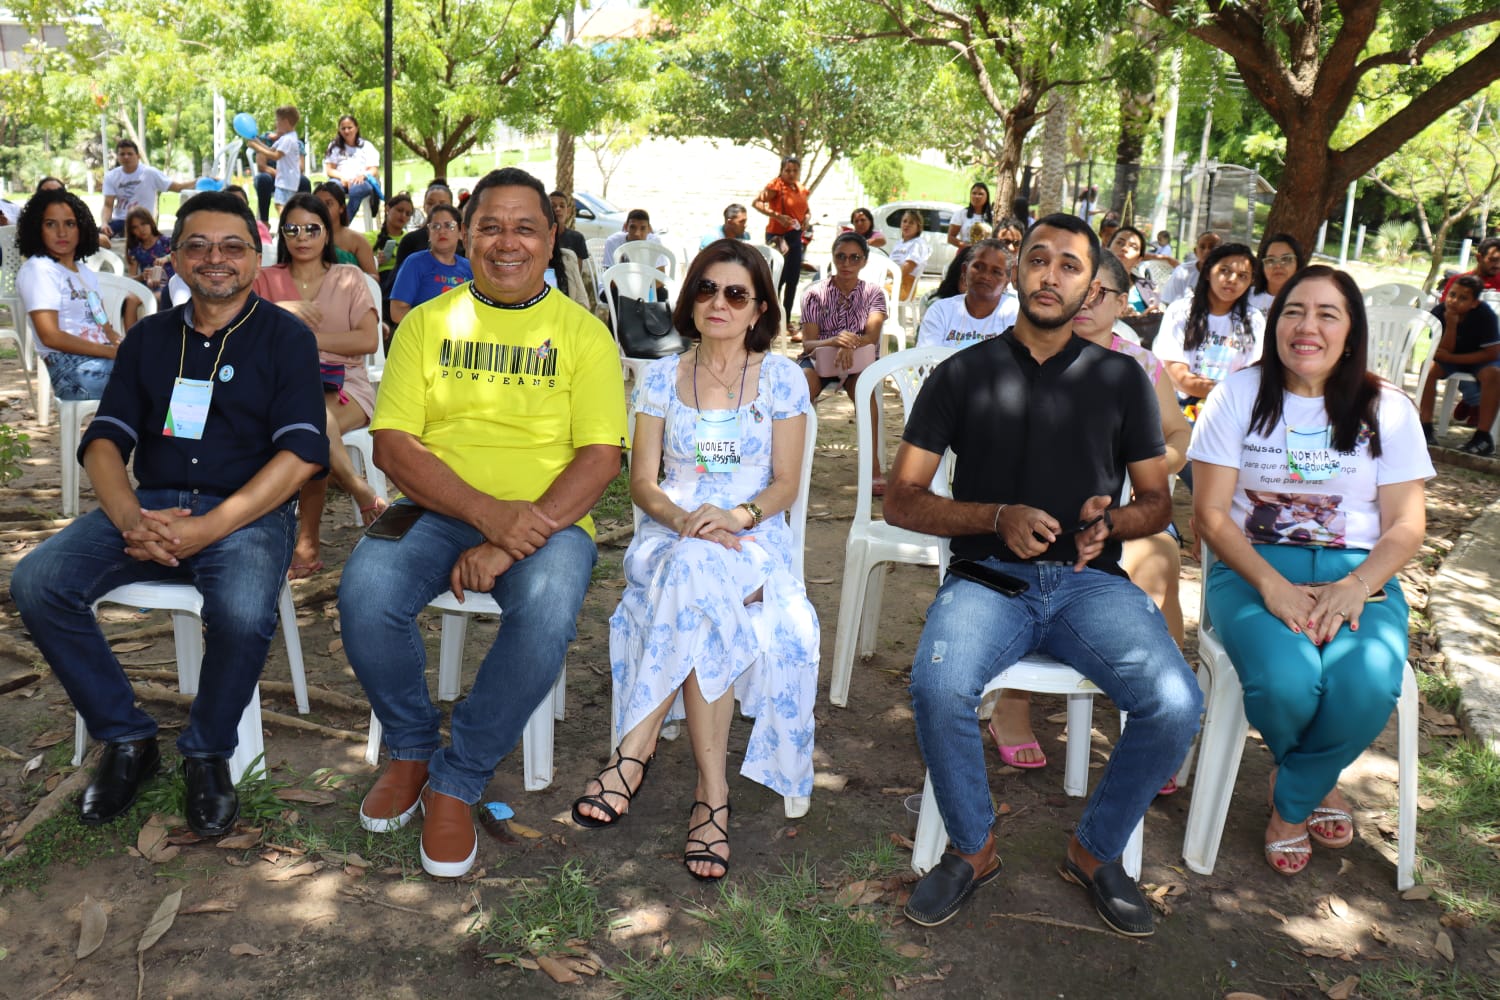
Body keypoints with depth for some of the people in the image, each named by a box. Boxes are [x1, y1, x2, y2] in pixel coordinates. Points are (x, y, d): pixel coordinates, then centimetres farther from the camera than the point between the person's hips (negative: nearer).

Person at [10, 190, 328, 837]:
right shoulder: (150, 338, 16)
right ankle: (126, 739, -2)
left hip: (249, 510, -4)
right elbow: (105, 440, 9)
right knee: (36, 582, -20)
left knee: (243, 613, -34)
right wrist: (130, 519, -13)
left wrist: (211, 527, -19)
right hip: (149, 505, 4)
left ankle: (208, 753, -5)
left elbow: (302, 453, -8)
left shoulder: (286, 337, 3)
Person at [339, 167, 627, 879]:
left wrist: (517, 538, -19)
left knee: (546, 612, -33)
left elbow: (601, 458, -4)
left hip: (546, 520, -1)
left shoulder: (583, 332, 6)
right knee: (365, 592, -28)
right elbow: (392, 444, 0)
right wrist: (486, 512, -17)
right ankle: (412, 749, 2)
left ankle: (457, 782, -9)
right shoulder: (427, 323, 10)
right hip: (437, 510, 2)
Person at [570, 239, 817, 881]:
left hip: (755, 540, -1)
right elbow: (643, 481, 5)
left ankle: (636, 749, -30)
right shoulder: (662, 378, 11)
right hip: (670, 536, 1)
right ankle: (711, 791, -33)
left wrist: (737, 516, -19)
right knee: (701, 587, -35)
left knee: (696, 574, -37)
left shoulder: (781, 378, 7)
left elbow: (785, 484, 2)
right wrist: (685, 520, -17)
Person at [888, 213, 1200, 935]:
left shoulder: (1120, 379, 15)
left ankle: (1096, 850, 5)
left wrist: (1110, 521, -6)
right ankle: (972, 849, -3)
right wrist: (999, 516, -11)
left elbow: (1158, 503, 18)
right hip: (988, 575, -1)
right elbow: (901, 500, 5)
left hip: (1088, 580, 2)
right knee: (937, 688, -32)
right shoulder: (962, 375, 10)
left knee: (1176, 705, -24)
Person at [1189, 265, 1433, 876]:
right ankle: (1318, 784, 9)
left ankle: (1290, 800, 2)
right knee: (1286, 683, -32)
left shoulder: (1387, 409, 8)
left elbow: (1406, 525, 3)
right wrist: (1272, 586, -17)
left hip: (1359, 573, 2)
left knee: (1366, 687, -31)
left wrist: (1357, 587, -17)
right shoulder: (1240, 394, 4)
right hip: (1254, 568, -1)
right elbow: (1210, 512, -3)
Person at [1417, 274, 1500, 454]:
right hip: (1451, 358, 3)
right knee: (1429, 367, -25)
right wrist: (1451, 324, -33)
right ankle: (1426, 427, -20)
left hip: (1480, 359, -2)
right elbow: (1443, 351, -18)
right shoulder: (1439, 312, -19)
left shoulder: (1485, 315, -26)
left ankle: (1483, 437, -27)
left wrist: (1452, 358, -28)